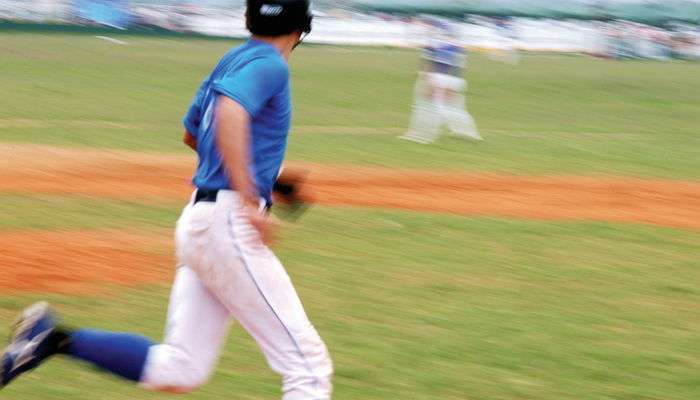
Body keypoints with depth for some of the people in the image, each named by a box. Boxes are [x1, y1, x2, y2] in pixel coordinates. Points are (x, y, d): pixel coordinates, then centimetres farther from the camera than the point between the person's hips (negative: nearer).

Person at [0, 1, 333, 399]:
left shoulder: (232, 61, 17)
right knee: (308, 365, -7)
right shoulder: (270, 65, -10)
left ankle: (57, 337, 1)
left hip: (198, 216, 9)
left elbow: (192, 133, 31)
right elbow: (230, 112, -29)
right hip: (229, 224, -9)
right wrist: (249, 200, -30)